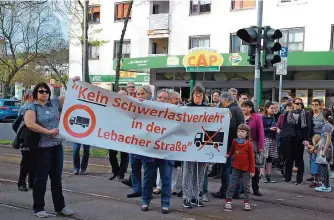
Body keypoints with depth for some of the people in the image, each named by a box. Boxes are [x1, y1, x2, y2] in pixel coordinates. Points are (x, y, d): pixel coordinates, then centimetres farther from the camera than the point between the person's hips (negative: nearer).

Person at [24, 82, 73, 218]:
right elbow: (30, 124, -21)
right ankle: (38, 208, 12)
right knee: (41, 178, 2)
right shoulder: (32, 107, -4)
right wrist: (48, 131, -20)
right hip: (41, 147, -5)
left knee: (57, 177, 11)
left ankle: (60, 207, 20)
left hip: (57, 145, 5)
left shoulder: (54, 103, 9)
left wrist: (74, 83, 1)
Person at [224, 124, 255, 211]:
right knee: (232, 185, 4)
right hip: (236, 168, 3)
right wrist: (228, 155, -2)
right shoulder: (234, 142, 0)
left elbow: (252, 157, -7)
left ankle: (247, 202, 13)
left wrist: (252, 170, -7)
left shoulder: (249, 144, -10)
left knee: (246, 187, 5)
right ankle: (228, 201, 10)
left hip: (246, 169, -3)